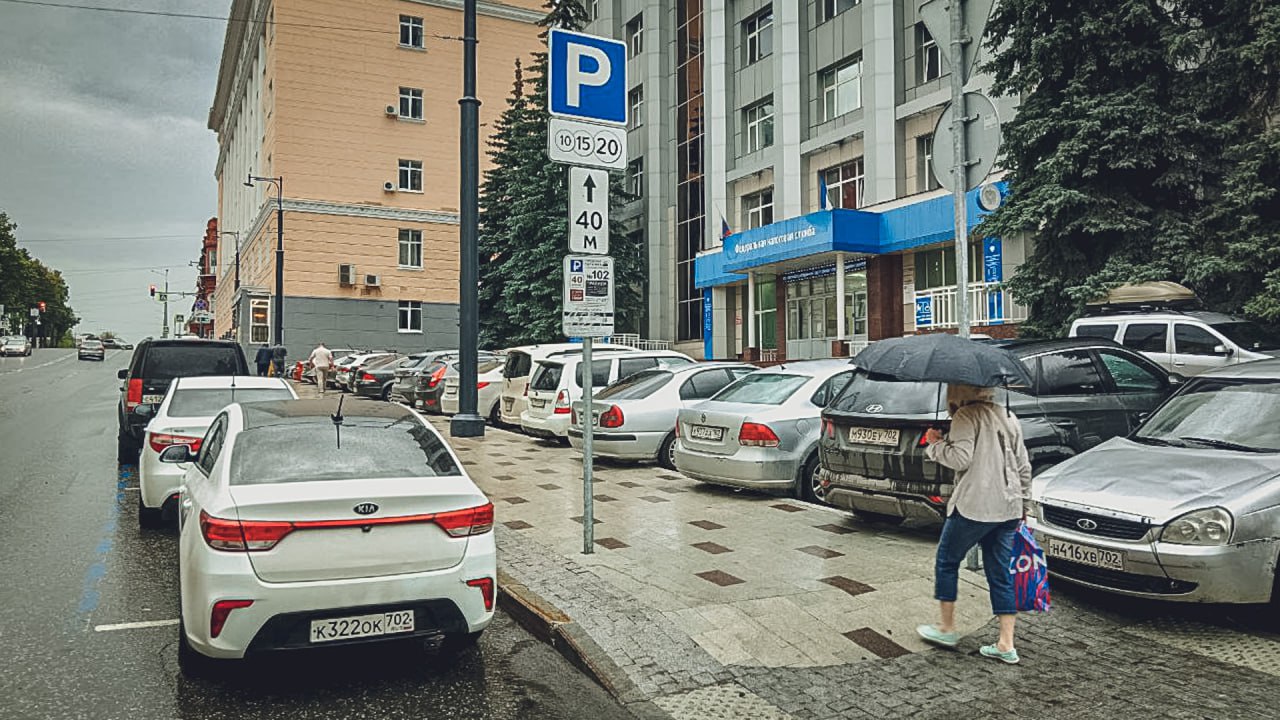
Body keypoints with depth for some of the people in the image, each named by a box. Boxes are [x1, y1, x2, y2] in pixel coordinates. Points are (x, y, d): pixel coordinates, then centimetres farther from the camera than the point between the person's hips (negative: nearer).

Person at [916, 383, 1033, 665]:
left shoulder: (966, 416, -8)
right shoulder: (1008, 417, 16)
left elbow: (961, 458, -19)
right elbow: (1024, 466, 18)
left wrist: (935, 444, -2)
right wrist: (1024, 505, 24)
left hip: (974, 506, -7)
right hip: (1009, 508, 7)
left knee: (946, 561, 11)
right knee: (1001, 573, 10)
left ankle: (947, 628, 17)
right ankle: (1006, 644, 9)